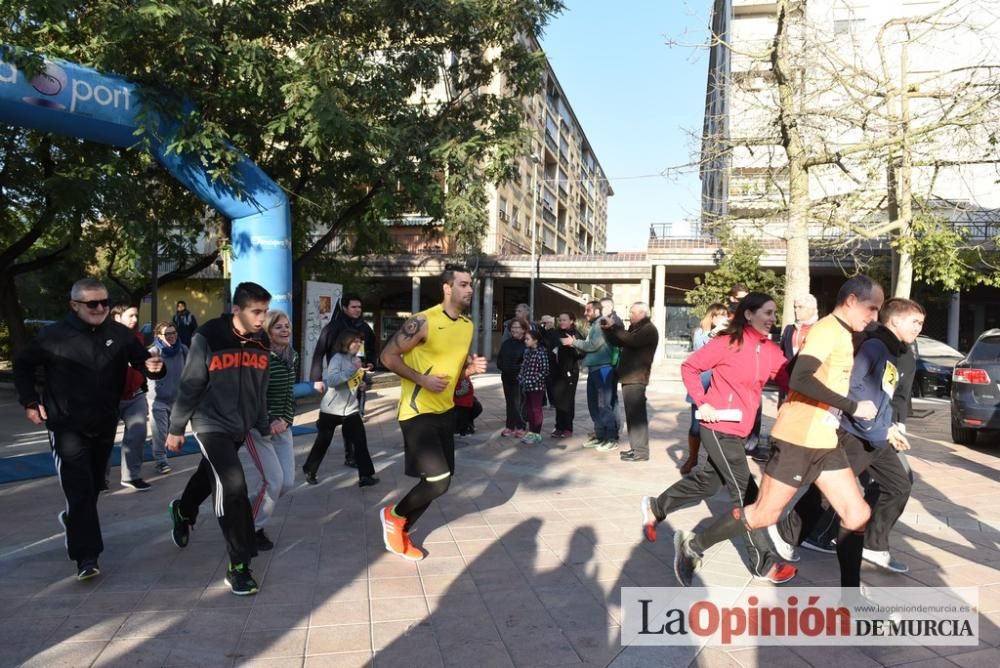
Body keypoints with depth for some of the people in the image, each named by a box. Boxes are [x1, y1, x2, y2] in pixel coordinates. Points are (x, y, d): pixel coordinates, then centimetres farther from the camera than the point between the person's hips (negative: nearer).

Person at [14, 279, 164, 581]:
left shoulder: (120, 334, -4)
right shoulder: (54, 335, -10)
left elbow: (142, 361, -1)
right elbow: (23, 364, 4)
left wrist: (154, 367, -25)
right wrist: (30, 402, -1)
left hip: (105, 426, 4)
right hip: (66, 426, -4)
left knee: (93, 486, 20)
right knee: (79, 489, -10)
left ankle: (72, 519, 49)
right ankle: (86, 557, -6)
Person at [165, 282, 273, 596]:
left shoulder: (262, 342, -3)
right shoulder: (208, 338, -19)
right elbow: (190, 386, -11)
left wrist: (264, 427, 13)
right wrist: (177, 428, -5)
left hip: (240, 427, 6)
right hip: (211, 423, -6)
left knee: (211, 475, 24)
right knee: (233, 485, -17)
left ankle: (183, 511, 57)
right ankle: (239, 564, -5)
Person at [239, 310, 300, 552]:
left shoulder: (291, 357, 5)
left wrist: (286, 419, -1)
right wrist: (268, 423, -20)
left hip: (280, 425, 7)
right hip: (256, 426, -7)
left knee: (287, 482, 3)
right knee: (272, 480, -12)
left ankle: (252, 511, 28)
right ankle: (250, 529, 11)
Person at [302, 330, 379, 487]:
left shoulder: (356, 359, 7)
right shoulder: (337, 358, -16)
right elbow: (331, 381, -33)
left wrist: (362, 382, 3)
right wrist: (353, 368, -34)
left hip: (351, 409, 6)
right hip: (331, 409, -6)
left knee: (361, 442, -3)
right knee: (322, 443, 10)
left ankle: (366, 476, 2)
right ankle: (309, 472, 30)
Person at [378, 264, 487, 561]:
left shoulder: (468, 325, 6)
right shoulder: (423, 321, -18)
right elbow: (388, 356, -14)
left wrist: (472, 368, -3)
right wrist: (422, 379, -21)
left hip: (446, 410, 8)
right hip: (418, 411, -8)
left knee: (439, 480, 12)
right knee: (439, 481, -15)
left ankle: (401, 531, 30)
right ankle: (393, 515, 13)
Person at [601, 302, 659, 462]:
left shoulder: (649, 329, -9)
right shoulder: (635, 328, 21)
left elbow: (632, 341, -26)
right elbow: (617, 342, 22)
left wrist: (613, 327, -20)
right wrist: (607, 328, 7)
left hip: (636, 378, -10)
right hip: (629, 377, 10)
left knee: (636, 414, -10)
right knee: (632, 414, 11)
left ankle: (641, 451, -8)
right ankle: (636, 447, 17)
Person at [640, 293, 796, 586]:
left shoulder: (771, 351, 4)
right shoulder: (728, 342, -14)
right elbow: (689, 366, -9)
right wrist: (701, 403, -15)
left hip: (739, 428, 8)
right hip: (719, 426, -8)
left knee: (709, 480, 20)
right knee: (746, 493, -2)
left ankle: (655, 508, 38)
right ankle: (763, 562, 10)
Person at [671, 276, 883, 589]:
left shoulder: (844, 335, 15)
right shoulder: (826, 330, -15)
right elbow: (799, 380, -30)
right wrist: (853, 407, -25)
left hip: (825, 442, 9)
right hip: (797, 439, -9)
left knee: (857, 516, 4)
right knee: (764, 514, 0)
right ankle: (693, 546, 15)